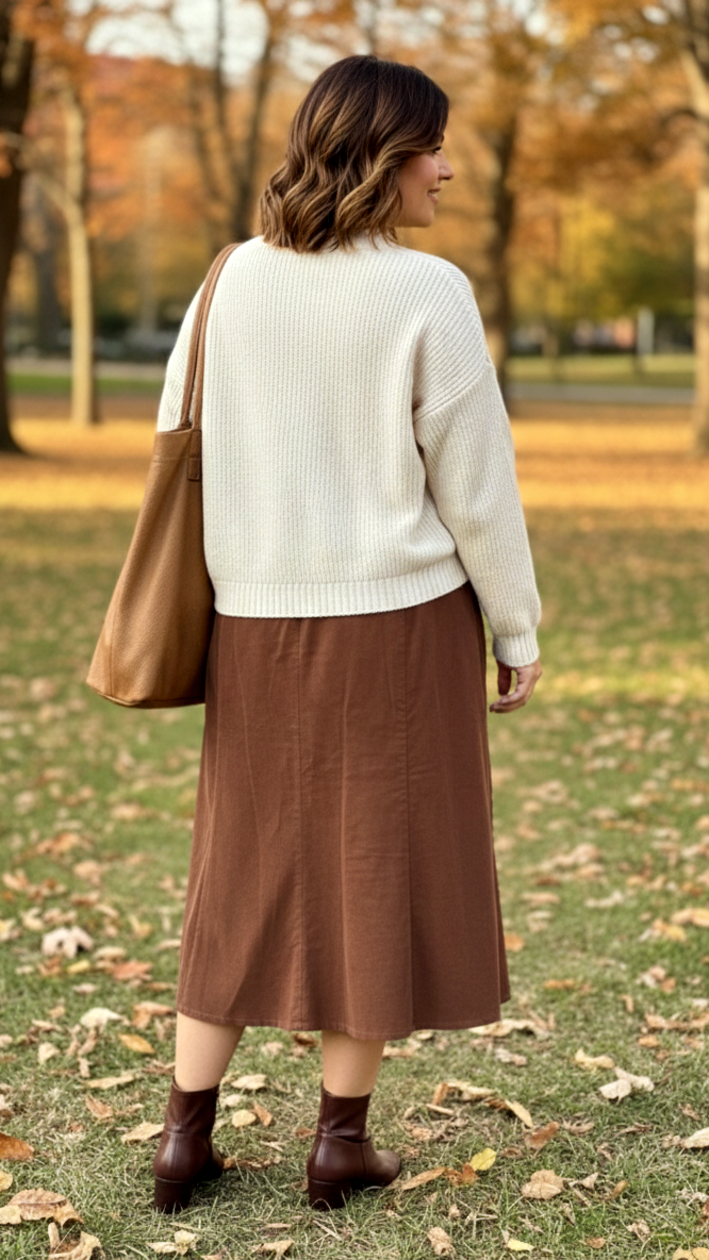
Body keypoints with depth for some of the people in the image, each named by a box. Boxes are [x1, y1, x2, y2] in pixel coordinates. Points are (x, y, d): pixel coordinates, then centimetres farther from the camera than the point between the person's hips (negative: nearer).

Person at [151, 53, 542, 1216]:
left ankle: (186, 1133, 16)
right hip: (399, 616, -4)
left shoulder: (235, 281, 1)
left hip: (256, 620, 4)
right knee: (382, 867, 9)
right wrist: (517, 631, 2)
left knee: (245, 870, 14)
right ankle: (342, 1139, 16)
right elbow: (476, 484, -9)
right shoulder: (427, 294, -12)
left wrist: (219, 586, 17)